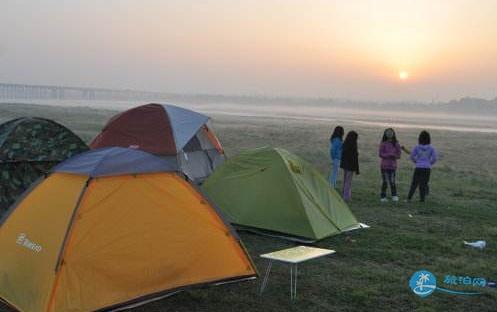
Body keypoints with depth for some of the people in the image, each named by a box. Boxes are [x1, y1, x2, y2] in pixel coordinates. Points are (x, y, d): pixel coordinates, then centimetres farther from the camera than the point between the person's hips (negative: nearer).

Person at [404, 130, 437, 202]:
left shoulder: (417, 147, -4)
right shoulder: (431, 148, -3)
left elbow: (412, 157, 3)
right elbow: (434, 158, -4)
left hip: (418, 168, 0)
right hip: (427, 168, 0)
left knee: (414, 183, 9)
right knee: (424, 183, 12)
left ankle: (409, 198, 5)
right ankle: (422, 198, 8)